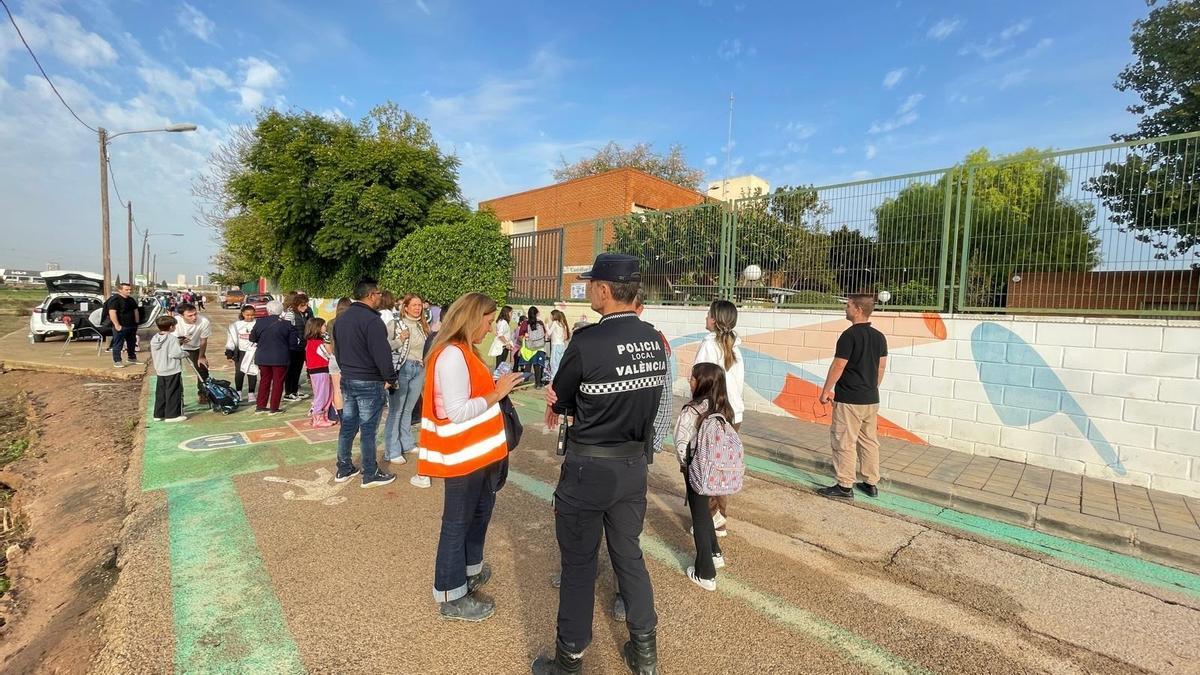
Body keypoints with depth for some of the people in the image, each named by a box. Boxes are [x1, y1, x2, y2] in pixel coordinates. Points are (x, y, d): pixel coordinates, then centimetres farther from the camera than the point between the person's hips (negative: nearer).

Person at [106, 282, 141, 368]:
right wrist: (117, 325, -24)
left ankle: (132, 358, 29)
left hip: (132, 326, 8)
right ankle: (117, 361, 3)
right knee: (118, 344, -2)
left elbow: (136, 311, 23)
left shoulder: (131, 300, 14)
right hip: (121, 327, -8)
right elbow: (112, 312, -21)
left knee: (132, 343, 17)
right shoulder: (115, 299, -13)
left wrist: (136, 322, 15)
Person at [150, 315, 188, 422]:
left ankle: (158, 414, 21)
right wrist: (185, 354, -5)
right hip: (173, 371, -7)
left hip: (159, 371, 8)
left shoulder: (154, 339, 6)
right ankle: (172, 415, 3)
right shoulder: (172, 338, -17)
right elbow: (176, 353, -22)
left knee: (160, 393, 15)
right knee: (173, 393, 0)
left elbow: (153, 354, 13)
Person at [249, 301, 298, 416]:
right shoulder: (287, 324, -11)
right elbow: (293, 342, -7)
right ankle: (273, 408, 9)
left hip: (263, 357, 3)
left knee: (264, 381, 17)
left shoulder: (260, 323, -5)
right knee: (278, 382, 7)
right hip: (280, 358, -3)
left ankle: (260, 406, 21)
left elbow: (252, 338, 7)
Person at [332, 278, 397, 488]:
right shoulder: (371, 320, -20)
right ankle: (370, 475, 11)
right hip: (369, 383, -8)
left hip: (347, 379, 9)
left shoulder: (341, 318, 10)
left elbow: (337, 350, 19)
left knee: (348, 426, 16)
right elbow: (382, 354, -22)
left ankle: (343, 470, 26)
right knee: (368, 429, 0)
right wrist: (390, 378, -11)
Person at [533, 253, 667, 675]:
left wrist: (562, 406, 14)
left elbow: (558, 401, -8)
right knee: (629, 554, 21)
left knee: (579, 563, 12)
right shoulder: (654, 340, -2)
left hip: (589, 469, -6)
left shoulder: (588, 341, -21)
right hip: (635, 463, 6)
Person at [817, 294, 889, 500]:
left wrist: (826, 390, -5)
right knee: (870, 441, 14)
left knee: (844, 443, 0)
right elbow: (881, 368, 13)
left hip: (849, 400, -8)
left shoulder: (849, 335, -16)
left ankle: (845, 486, 6)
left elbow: (838, 367, -15)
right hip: (871, 399, 8)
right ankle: (871, 484, 23)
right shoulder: (879, 337, 7)